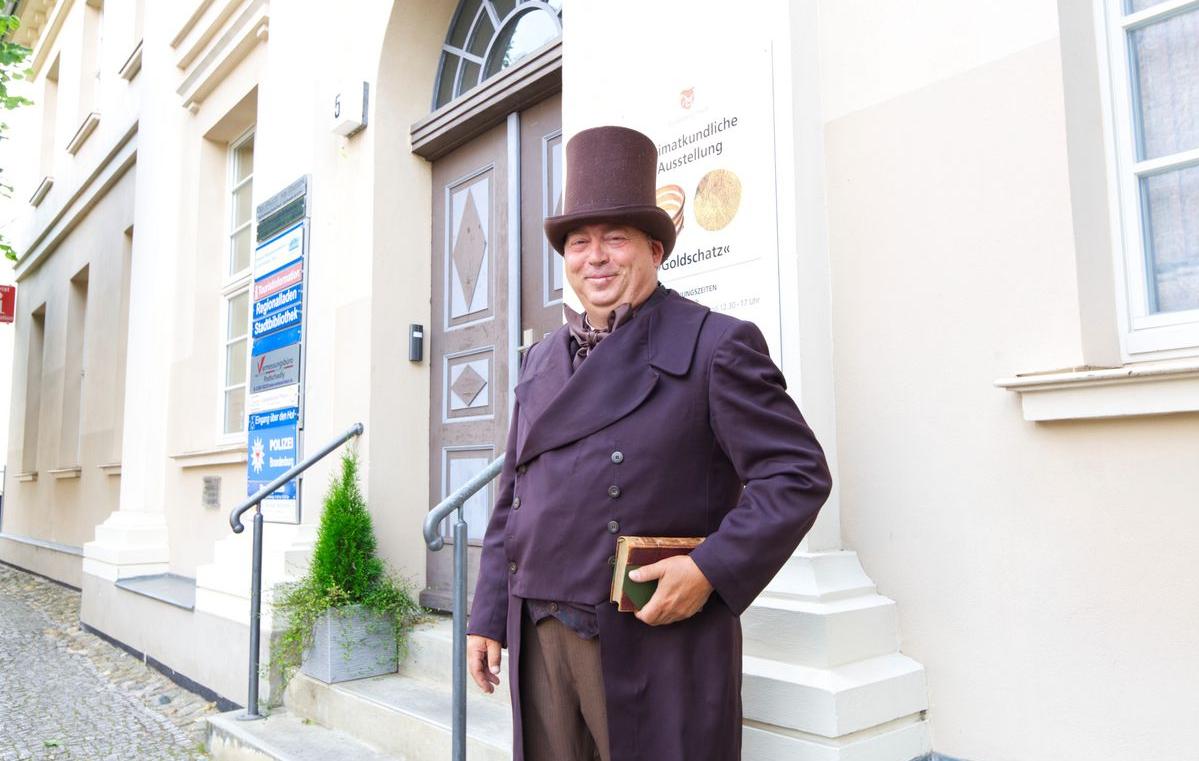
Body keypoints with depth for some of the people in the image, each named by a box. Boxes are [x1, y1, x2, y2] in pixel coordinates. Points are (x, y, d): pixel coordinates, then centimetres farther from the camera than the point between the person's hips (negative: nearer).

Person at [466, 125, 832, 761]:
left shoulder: (716, 345, -5)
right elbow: (513, 500, 16)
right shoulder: (542, 361, 14)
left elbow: (798, 474, -8)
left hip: (654, 636, -5)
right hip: (540, 635, 6)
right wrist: (488, 618, 13)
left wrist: (712, 568, -18)